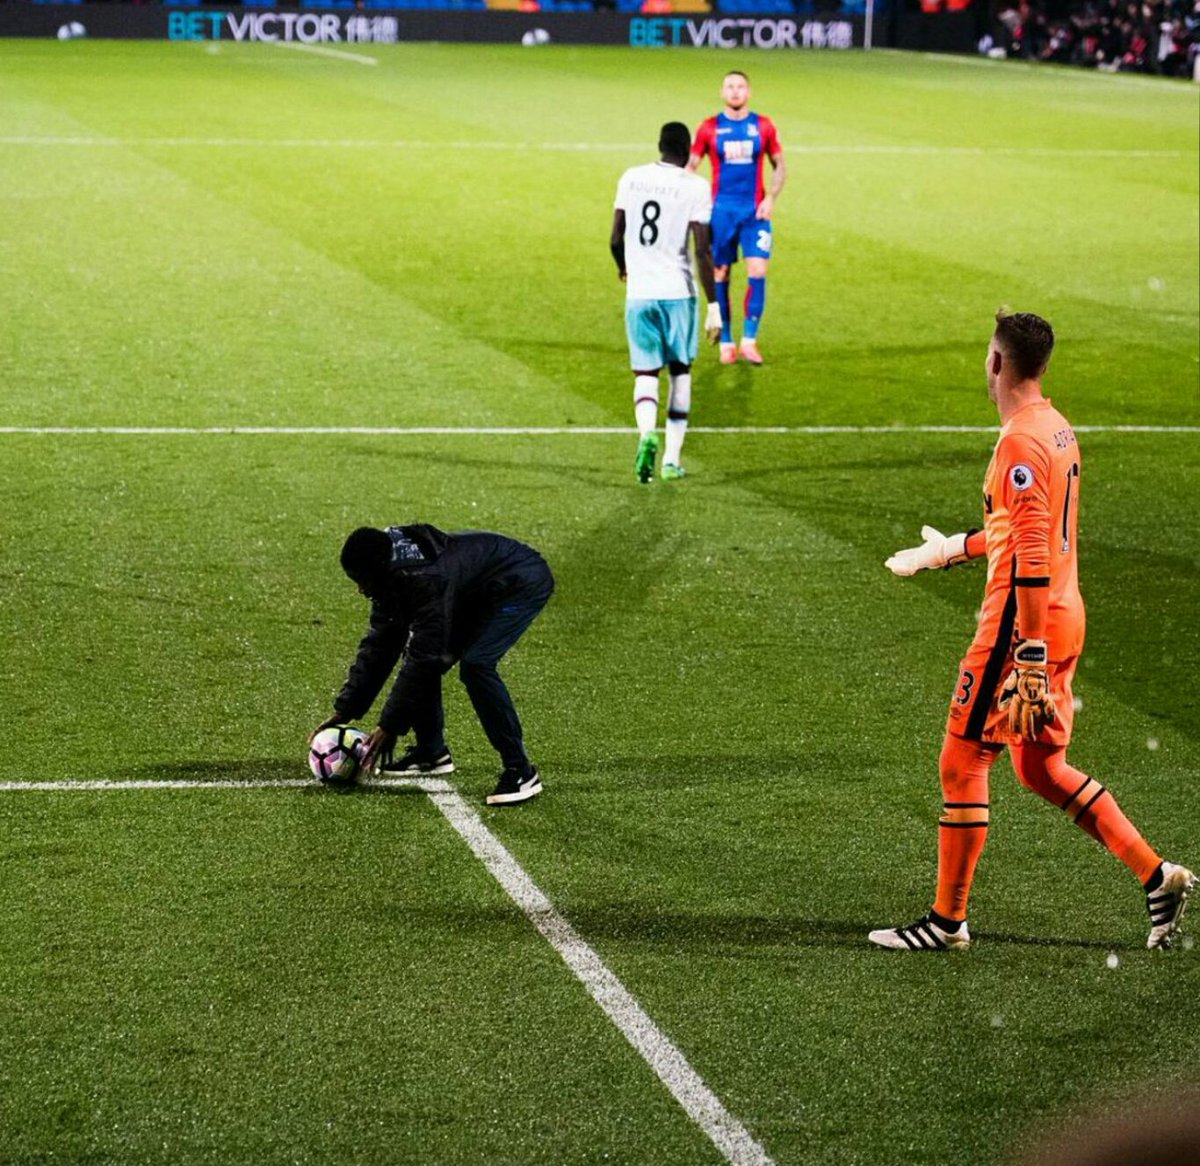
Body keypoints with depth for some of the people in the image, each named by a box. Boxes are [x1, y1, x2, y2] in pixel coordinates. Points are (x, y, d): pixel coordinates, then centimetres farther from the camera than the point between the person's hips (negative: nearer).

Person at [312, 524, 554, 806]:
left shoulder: (427, 579, -35)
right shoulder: (392, 577, -7)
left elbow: (423, 658, -31)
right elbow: (377, 645, 1)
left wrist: (389, 727, -25)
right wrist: (344, 712, -2)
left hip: (524, 583, -10)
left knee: (475, 664, -27)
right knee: (424, 656, 1)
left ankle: (520, 771, -21)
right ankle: (431, 752, 17)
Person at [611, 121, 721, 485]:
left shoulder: (631, 178, 3)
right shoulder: (695, 187, -7)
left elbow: (615, 239, 7)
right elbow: (703, 252, -10)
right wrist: (713, 307, -6)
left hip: (638, 292, 2)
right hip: (678, 292, -1)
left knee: (645, 372, 5)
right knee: (680, 370, 16)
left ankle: (647, 434, -24)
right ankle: (672, 457, 15)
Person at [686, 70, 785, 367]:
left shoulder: (763, 127, 3)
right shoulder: (709, 128, 1)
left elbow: (779, 167, 11)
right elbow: (690, 167, 6)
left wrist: (770, 198, -3)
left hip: (755, 211, 0)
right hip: (721, 210, 0)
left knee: (758, 272, -11)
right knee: (720, 275, 1)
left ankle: (749, 340, -3)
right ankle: (726, 342, 11)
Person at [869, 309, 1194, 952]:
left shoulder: (1021, 442, -19)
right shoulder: (1057, 429, 12)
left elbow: (1032, 555, -24)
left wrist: (1030, 657, -25)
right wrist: (951, 549, 32)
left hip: (1024, 623, -9)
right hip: (1065, 613, 9)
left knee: (961, 763, 1)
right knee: (1041, 767, 17)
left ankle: (947, 920, 9)